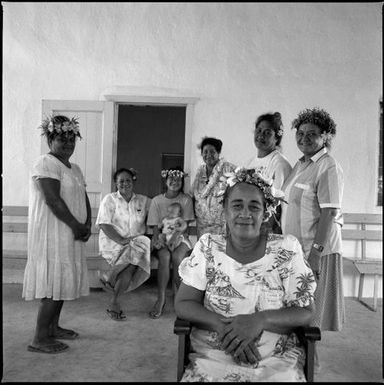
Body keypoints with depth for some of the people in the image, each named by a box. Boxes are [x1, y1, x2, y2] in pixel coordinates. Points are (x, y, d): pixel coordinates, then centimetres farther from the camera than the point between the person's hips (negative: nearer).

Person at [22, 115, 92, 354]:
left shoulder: (74, 169, 17)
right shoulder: (46, 164, -11)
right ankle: (40, 339, 3)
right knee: (53, 283, -7)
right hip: (52, 233, -9)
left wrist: (87, 224, -2)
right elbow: (53, 200, -20)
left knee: (63, 280, 14)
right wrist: (76, 226, -17)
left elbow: (84, 199, 14)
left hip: (72, 234, 9)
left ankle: (53, 327, 28)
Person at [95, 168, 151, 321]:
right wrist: (120, 240, -20)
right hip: (113, 242, -3)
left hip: (137, 241, 3)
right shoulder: (109, 199, 4)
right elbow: (104, 224, -7)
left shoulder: (143, 201, 13)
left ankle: (114, 302, -11)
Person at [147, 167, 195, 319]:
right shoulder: (157, 200, 5)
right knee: (165, 256, -31)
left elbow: (184, 225, -5)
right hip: (162, 237, 0)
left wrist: (173, 238, -21)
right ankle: (161, 299, -28)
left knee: (177, 256, -31)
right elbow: (154, 225, 0)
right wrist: (156, 238, -21)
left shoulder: (186, 199, 2)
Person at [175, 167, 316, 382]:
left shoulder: (287, 249, -2)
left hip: (277, 361, 1)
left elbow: (305, 312, -2)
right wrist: (223, 325, -17)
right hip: (212, 358, -1)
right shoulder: (207, 247, 0)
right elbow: (183, 304, 0)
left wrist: (260, 320, -20)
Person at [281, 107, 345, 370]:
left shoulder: (329, 168, -14)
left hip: (316, 248, -8)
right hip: (296, 246, 8)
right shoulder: (300, 164, 11)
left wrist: (315, 251, -24)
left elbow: (330, 213, -20)